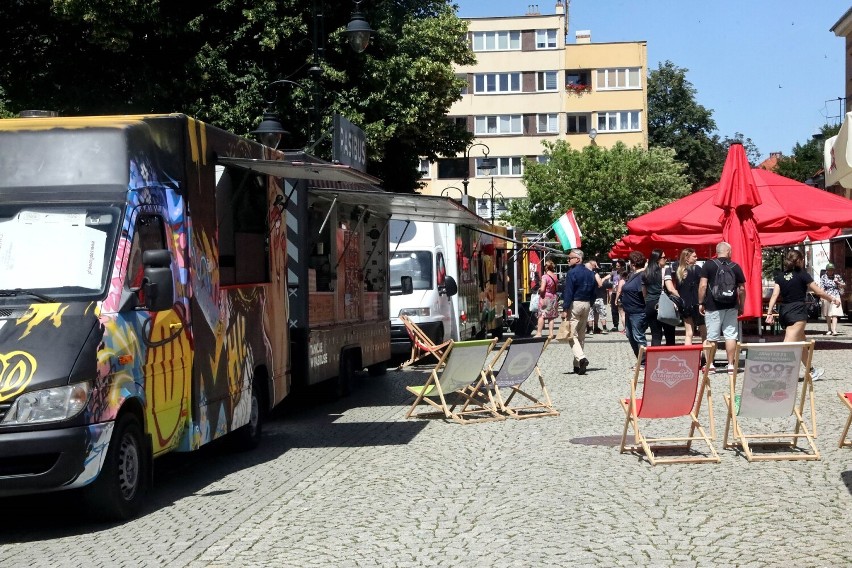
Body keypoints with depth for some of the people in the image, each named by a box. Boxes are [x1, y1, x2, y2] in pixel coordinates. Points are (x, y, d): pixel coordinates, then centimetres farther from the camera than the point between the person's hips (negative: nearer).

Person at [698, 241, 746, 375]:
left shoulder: (709, 265, -2)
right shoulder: (736, 267, 4)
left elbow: (703, 285, -8)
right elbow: (742, 289, 6)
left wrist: (700, 303, 0)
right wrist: (741, 306, 15)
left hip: (713, 307, -2)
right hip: (731, 307, 2)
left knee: (711, 337, 4)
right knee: (730, 335, 4)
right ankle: (730, 365, 3)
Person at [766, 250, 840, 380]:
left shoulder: (780, 276, 8)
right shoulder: (802, 274, -5)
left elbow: (775, 295, 0)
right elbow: (818, 292, -1)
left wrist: (770, 313, -1)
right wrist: (833, 299, 13)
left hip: (783, 312, 7)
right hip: (797, 312, -7)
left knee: (802, 343, 23)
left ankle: (811, 371, 37)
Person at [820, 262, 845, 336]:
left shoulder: (837, 277, 7)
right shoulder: (823, 277, 3)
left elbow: (844, 286, 16)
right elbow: (821, 287, -5)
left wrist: (838, 282, -4)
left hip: (835, 297, -1)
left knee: (835, 314, -13)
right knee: (827, 315, 9)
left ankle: (834, 330, -21)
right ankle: (829, 329, 23)